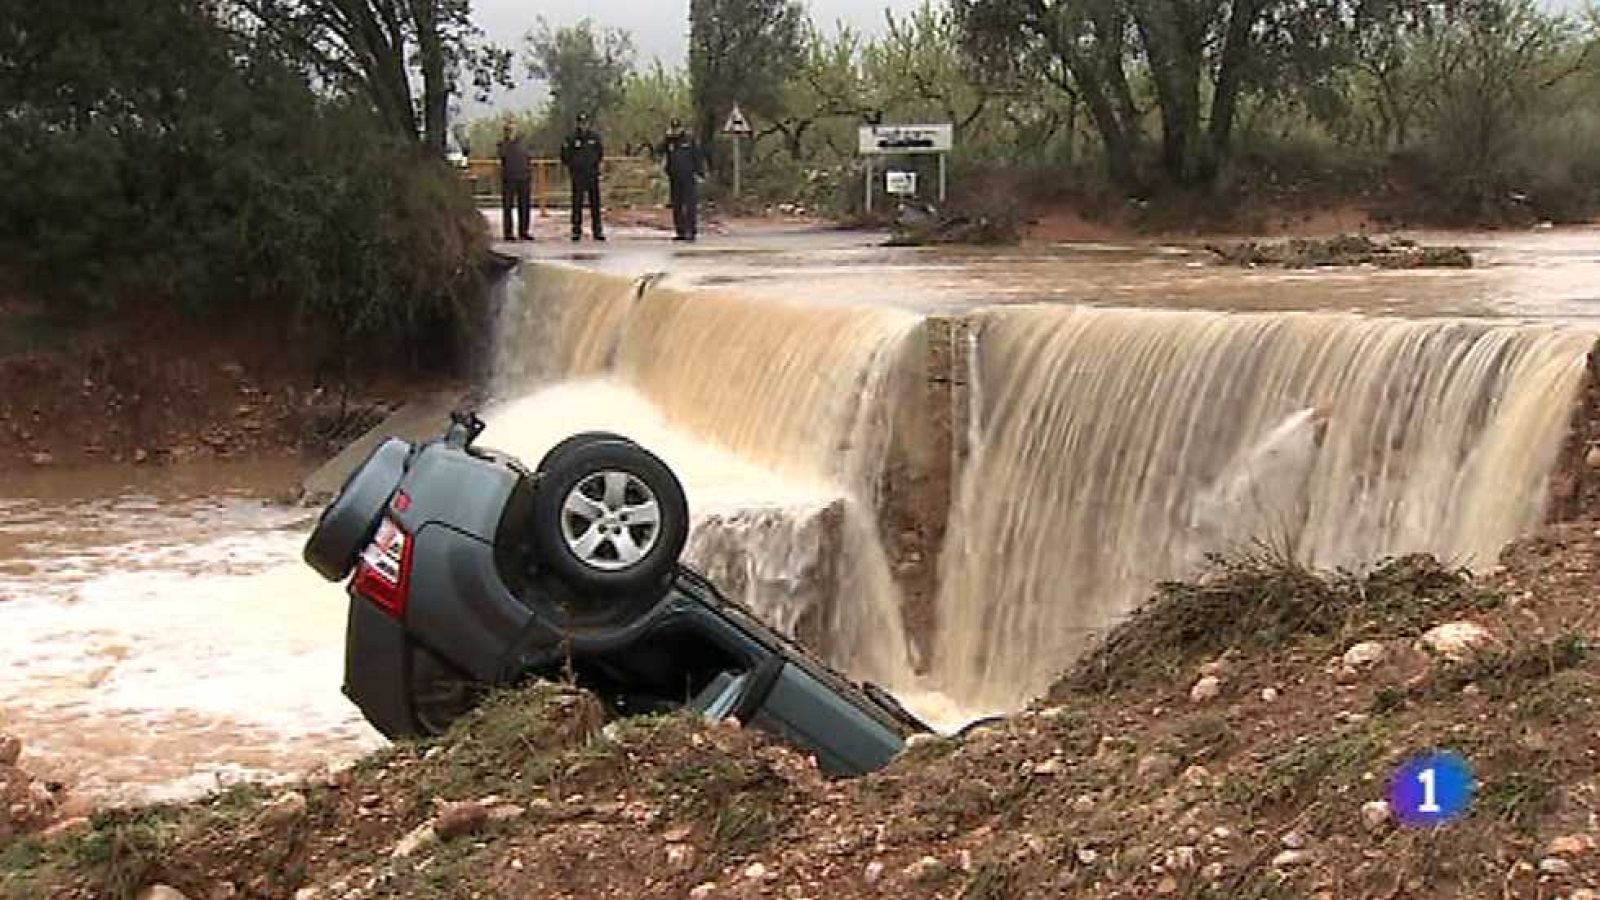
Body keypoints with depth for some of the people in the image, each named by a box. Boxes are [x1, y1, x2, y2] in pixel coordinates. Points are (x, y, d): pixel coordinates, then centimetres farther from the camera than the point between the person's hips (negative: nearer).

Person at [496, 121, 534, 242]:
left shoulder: (521, 143, 13)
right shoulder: (502, 143, 3)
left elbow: (528, 162, 15)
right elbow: (502, 154, -19)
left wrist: (531, 179, 8)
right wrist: (509, 140, -18)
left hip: (523, 179, 4)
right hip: (509, 180, -4)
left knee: (524, 206, 4)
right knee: (507, 207, -1)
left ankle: (523, 231, 12)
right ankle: (508, 233, 2)